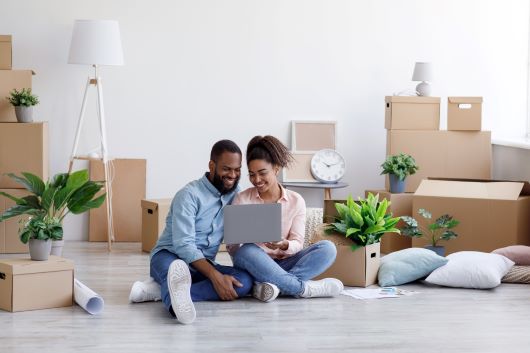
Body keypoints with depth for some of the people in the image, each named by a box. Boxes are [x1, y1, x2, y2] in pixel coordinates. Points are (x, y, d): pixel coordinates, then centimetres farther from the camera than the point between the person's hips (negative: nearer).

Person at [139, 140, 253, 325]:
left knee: (245, 280, -25)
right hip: (169, 256, -5)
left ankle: (170, 290, -41)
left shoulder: (235, 195, 7)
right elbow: (184, 245, -22)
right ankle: (179, 303, -77)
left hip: (204, 264, 5)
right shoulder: (189, 195, -13)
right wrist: (216, 276, -33)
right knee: (177, 268, -41)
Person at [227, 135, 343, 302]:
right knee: (247, 251, -37)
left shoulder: (296, 201, 5)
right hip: (255, 265, -2)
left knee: (327, 248, -20)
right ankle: (303, 287, -33)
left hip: (283, 264, 2)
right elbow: (232, 245, -3)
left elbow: (297, 243, -2)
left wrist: (284, 245, -25)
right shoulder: (242, 199, 1)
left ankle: (273, 284, -35)